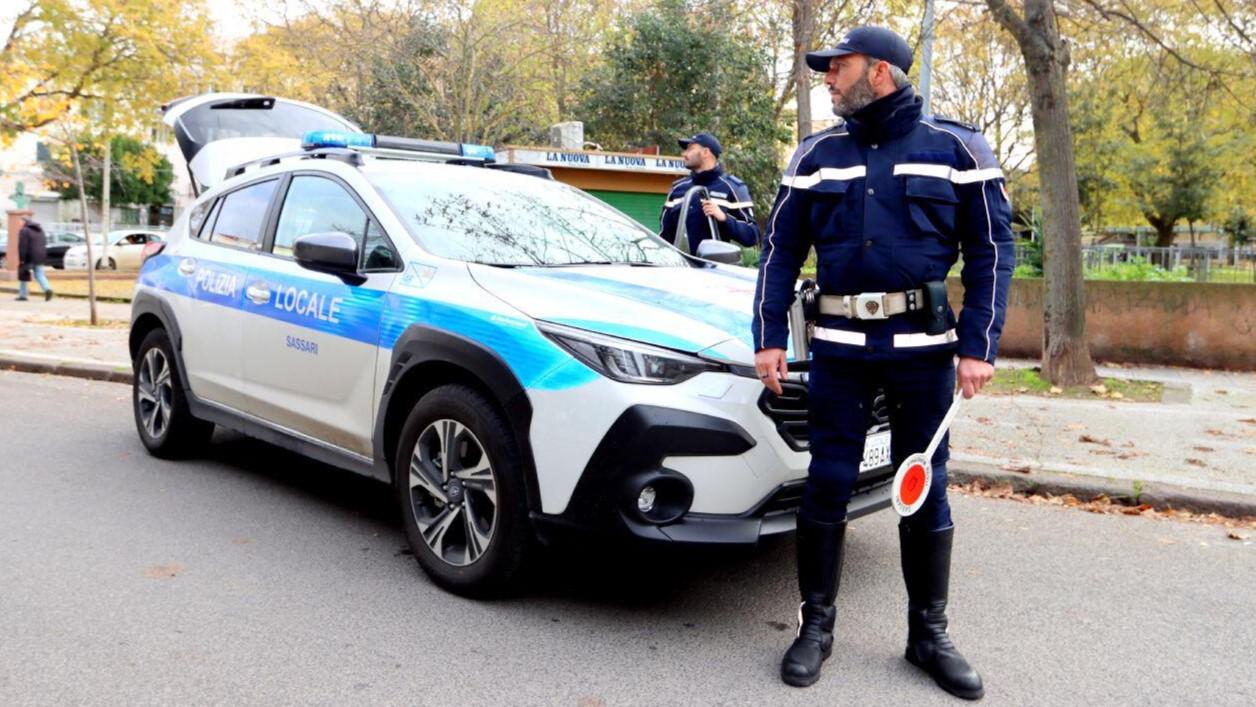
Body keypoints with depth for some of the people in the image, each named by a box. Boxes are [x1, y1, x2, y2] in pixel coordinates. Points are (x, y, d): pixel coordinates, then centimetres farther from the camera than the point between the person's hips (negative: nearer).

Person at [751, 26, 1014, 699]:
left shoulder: (956, 148, 1)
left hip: (924, 346, -1)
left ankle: (929, 633, 22)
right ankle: (816, 625, 18)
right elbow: (780, 251, 8)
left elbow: (990, 250, 1)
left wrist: (978, 345, -7)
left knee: (925, 489, 6)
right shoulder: (815, 155, 8)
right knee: (827, 483, 3)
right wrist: (768, 338, 1)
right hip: (838, 346, 2)